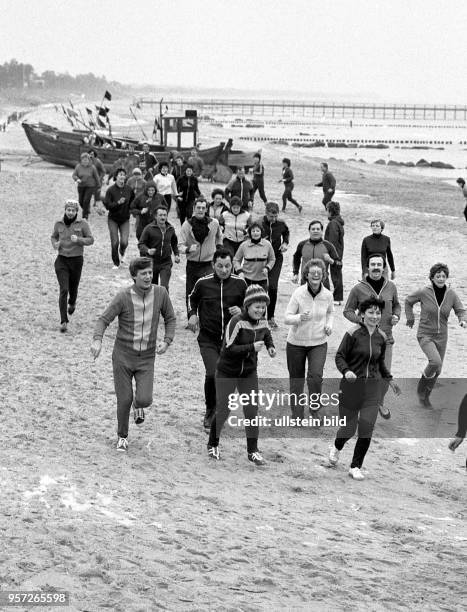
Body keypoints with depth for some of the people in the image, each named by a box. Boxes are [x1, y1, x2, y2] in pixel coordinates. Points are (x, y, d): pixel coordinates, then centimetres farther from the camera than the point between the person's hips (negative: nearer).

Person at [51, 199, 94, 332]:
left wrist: (78, 240, -20)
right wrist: (55, 244, -5)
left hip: (76, 260, 0)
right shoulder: (59, 223, 1)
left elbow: (91, 240, -2)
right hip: (62, 260, 0)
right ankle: (63, 322, -11)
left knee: (73, 288, 16)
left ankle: (72, 302, 54)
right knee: (63, 290, -12)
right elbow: (53, 236, 18)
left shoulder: (82, 223, -5)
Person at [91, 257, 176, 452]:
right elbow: (104, 319, -11)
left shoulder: (160, 293, -5)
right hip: (123, 355, -1)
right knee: (124, 400, 1)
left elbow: (170, 319, 10)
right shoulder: (123, 297, -13)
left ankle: (139, 406, 27)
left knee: (145, 399, -12)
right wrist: (97, 340, -30)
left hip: (147, 358, 2)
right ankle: (122, 437, 25)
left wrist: (167, 341, -6)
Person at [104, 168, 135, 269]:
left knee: (124, 242, -10)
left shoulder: (129, 190, -1)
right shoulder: (111, 190, -11)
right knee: (115, 243, -3)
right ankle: (116, 263, 16)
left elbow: (132, 203, 17)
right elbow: (107, 205, -16)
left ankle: (122, 253, 26)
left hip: (125, 219, 2)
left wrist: (129, 207, 3)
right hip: (113, 219, -2)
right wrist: (118, 203, -27)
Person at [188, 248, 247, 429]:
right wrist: (192, 314, 3)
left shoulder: (239, 283, -2)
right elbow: (193, 299, 20)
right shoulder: (203, 283, -2)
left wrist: (241, 311, -10)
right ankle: (210, 411, 4)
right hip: (208, 339, -1)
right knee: (213, 374, -19)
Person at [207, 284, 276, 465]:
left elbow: (266, 334, 21)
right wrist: (251, 347, -32)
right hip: (227, 373, -5)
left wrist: (270, 347, 1)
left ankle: (252, 451, 10)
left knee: (252, 411, -2)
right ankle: (213, 445, 27)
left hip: (249, 373, 5)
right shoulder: (237, 322, -22)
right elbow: (228, 349, -25)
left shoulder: (262, 322, -3)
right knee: (223, 411, 4)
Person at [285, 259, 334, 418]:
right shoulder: (298, 293, -14)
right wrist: (300, 317, -32)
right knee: (296, 381, 9)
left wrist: (329, 324, -2)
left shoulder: (327, 295, -5)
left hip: (319, 343, 1)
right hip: (296, 343, -1)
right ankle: (297, 416, 27)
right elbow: (287, 318, -13)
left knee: (316, 376, -20)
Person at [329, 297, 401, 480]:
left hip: (372, 387, 4)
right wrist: (346, 371, -23)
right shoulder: (353, 333, -10)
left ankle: (355, 467, 10)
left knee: (366, 430, -6)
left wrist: (390, 380, 19)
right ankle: (336, 447, 39)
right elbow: (339, 356, -6)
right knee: (348, 427, 3)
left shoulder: (381, 337, 5)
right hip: (351, 385, -3)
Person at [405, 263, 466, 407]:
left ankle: (425, 395, 40)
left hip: (441, 337, 4)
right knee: (435, 362, -28)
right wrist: (410, 318, 5)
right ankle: (421, 389, -2)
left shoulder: (451, 294, -8)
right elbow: (408, 301, 3)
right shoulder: (424, 292, -15)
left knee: (436, 371, 14)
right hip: (425, 335, -4)